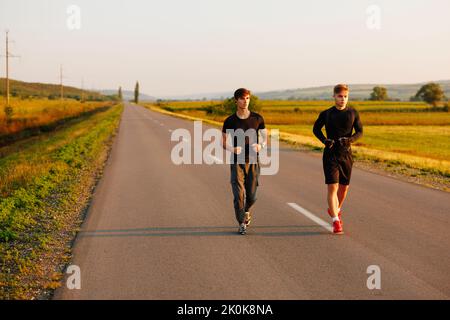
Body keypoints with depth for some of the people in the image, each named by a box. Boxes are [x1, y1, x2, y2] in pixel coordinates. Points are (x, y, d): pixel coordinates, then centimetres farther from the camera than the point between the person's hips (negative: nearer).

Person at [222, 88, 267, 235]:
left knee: (251, 195, 5)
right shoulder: (229, 121, -3)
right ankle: (242, 224, 8)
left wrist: (260, 146, -17)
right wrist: (232, 149, -17)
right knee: (239, 194, -8)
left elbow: (265, 138, 6)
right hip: (237, 162, -1)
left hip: (253, 162, 1)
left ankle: (246, 211, 39)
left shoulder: (257, 118, -2)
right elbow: (223, 142, 5)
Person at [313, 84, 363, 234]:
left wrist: (350, 140, -15)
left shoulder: (353, 113, 2)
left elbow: (359, 132, 6)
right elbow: (316, 129, 12)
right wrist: (325, 140, -7)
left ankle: (336, 209, 40)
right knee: (332, 187, -12)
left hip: (346, 154, 2)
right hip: (330, 154, -2)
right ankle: (336, 221, -13)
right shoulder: (326, 114, -1)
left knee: (344, 186, 12)